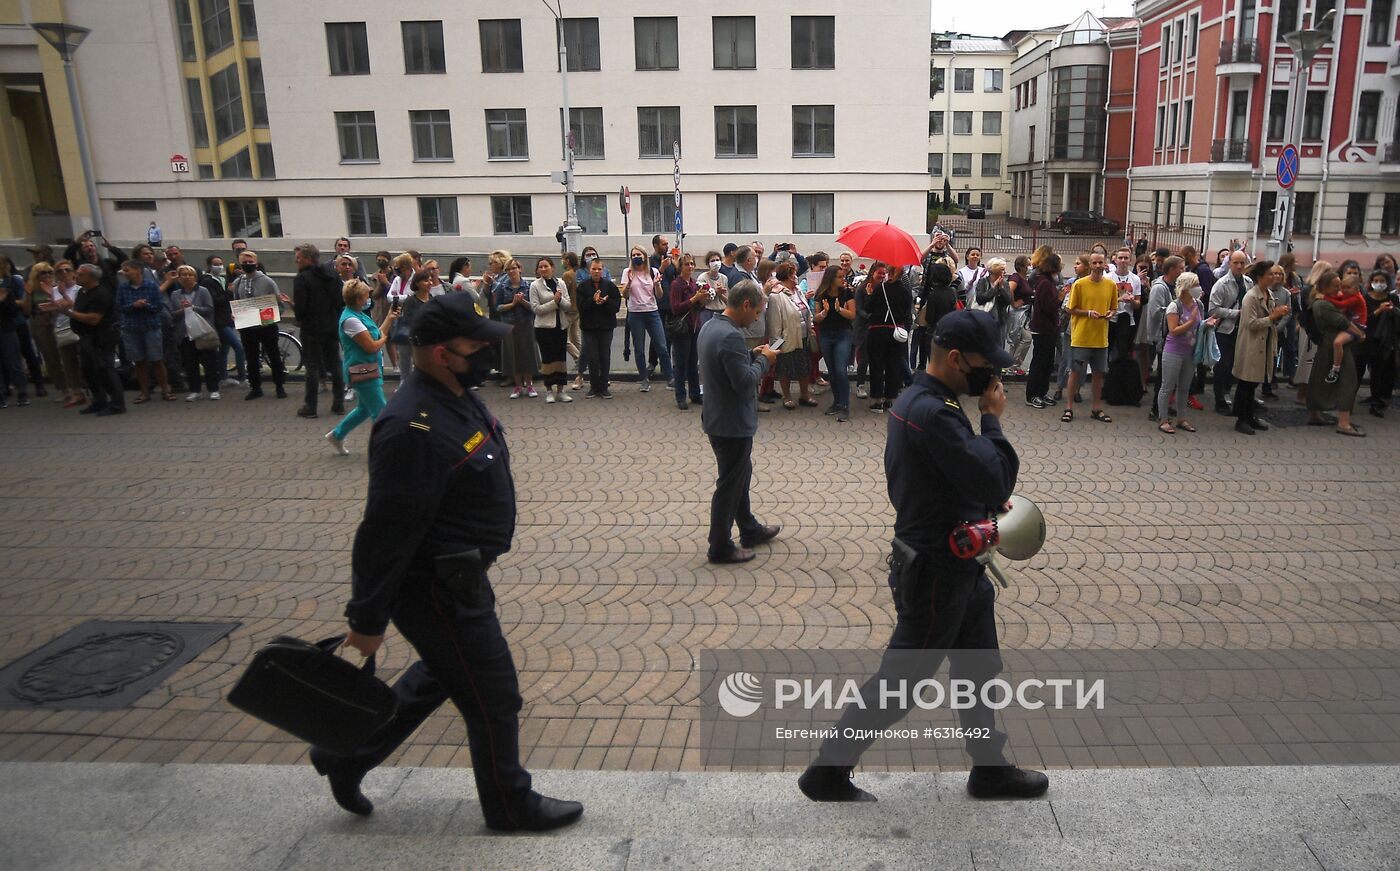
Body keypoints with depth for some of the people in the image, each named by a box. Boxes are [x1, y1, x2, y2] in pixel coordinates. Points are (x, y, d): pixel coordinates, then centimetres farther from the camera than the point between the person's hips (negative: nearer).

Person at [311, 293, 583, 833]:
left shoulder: (458, 397, 3)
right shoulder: (415, 428, -30)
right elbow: (388, 531, -28)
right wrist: (368, 620, -22)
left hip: (459, 579, 10)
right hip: (438, 591, -10)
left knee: (439, 677, 27)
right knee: (492, 697, 7)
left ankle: (346, 756, 42)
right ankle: (510, 805, 29)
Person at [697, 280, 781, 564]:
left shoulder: (710, 326, 5)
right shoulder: (730, 336, -26)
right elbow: (744, 381, -28)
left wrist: (752, 355, 6)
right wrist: (763, 360, -13)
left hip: (717, 417, 10)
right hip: (732, 423, -10)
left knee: (740, 475, 23)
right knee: (730, 483, 3)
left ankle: (750, 530, 38)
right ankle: (720, 548, 16)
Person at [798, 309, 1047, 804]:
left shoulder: (916, 400, 6)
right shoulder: (935, 413, -28)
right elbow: (995, 484, -30)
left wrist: (989, 505, 4)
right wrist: (993, 419, -19)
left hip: (957, 567, 10)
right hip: (937, 575, -10)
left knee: (978, 671, 22)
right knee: (901, 678, 4)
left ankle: (990, 768, 40)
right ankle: (828, 772, 19)